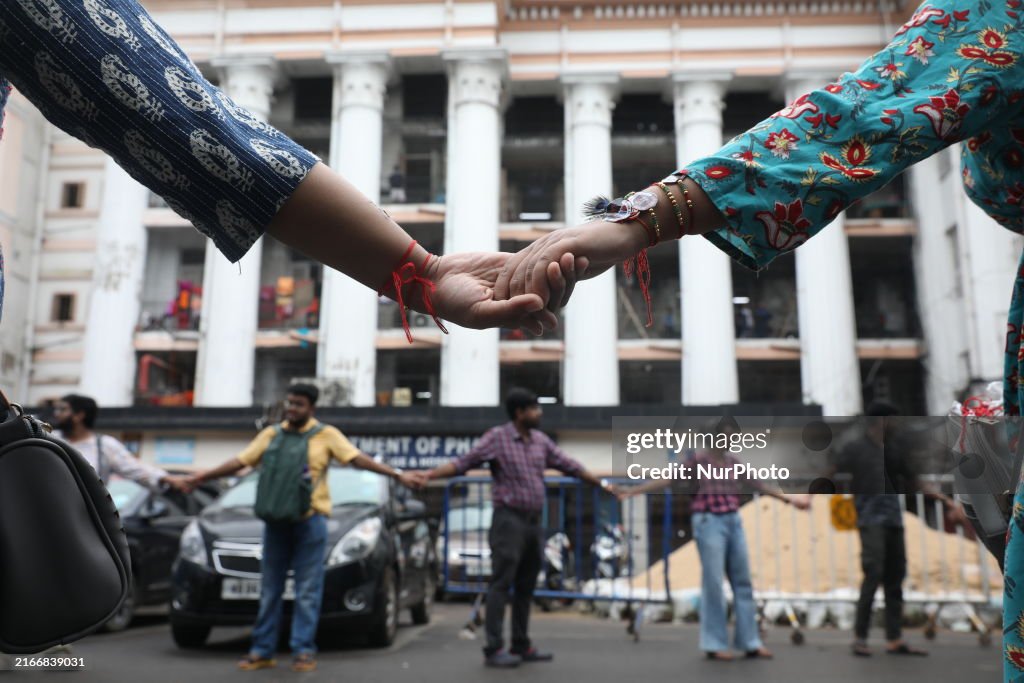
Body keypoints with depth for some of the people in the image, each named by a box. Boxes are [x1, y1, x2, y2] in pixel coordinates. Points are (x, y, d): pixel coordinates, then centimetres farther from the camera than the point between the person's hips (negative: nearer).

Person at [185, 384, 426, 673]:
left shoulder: (326, 435, 1)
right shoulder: (271, 434, 12)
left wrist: (398, 475, -15)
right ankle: (262, 651, 16)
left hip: (310, 520, -3)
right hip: (276, 520, 3)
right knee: (270, 589, 8)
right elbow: (240, 461, 14)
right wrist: (203, 476, 11)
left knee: (308, 591, 0)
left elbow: (359, 459, -6)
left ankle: (304, 651, 7)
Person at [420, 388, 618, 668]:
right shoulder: (497, 438, -8)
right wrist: (427, 475, -24)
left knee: (525, 587, 11)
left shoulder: (540, 440, 10)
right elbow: (462, 463, -12)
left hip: (534, 521, 6)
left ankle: (521, 645, 20)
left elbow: (569, 465, 18)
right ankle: (494, 649, 0)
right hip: (509, 520, -6)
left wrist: (600, 483, 21)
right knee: (501, 585, -5)